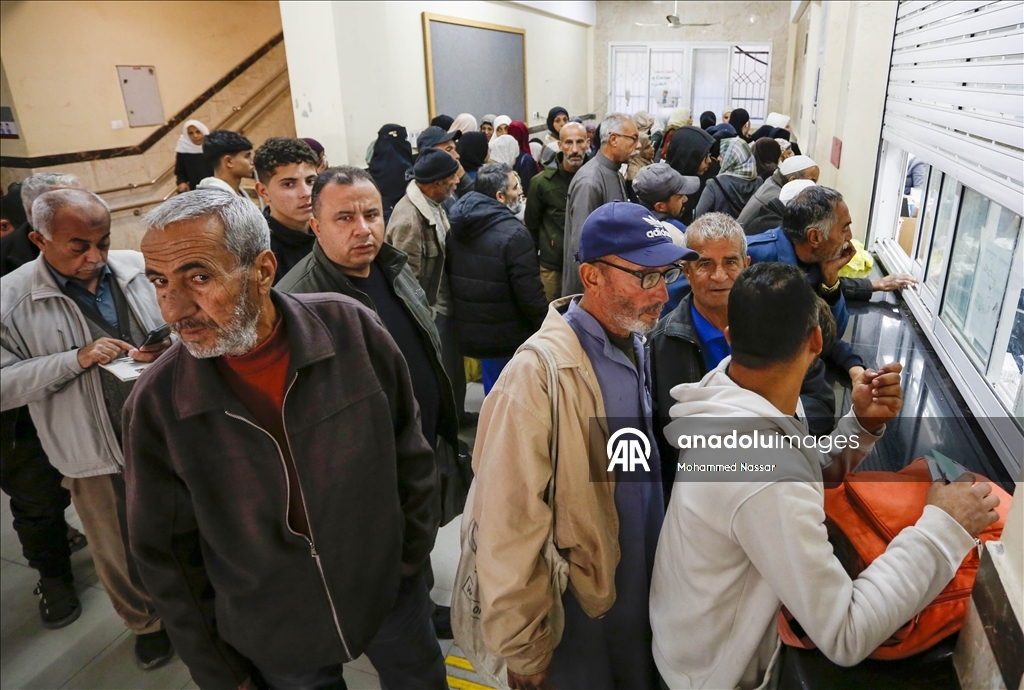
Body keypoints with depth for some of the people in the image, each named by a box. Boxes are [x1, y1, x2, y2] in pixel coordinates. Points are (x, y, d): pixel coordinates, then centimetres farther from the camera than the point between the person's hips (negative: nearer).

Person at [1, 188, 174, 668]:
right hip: (96, 452, -1)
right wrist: (76, 359, -22)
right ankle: (147, 624, 44)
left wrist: (169, 348, -15)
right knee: (120, 555, 17)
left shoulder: (138, 268, -4)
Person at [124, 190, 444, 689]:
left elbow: (408, 448, -6)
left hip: (391, 591, 1)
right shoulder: (154, 406, -19)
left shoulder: (351, 329, -20)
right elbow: (164, 554, -6)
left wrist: (414, 550, 2)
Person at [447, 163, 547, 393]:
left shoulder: (457, 229, 4)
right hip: (511, 339, -7)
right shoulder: (514, 234, -22)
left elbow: (451, 280, 12)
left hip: (471, 333, 8)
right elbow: (531, 296, -22)